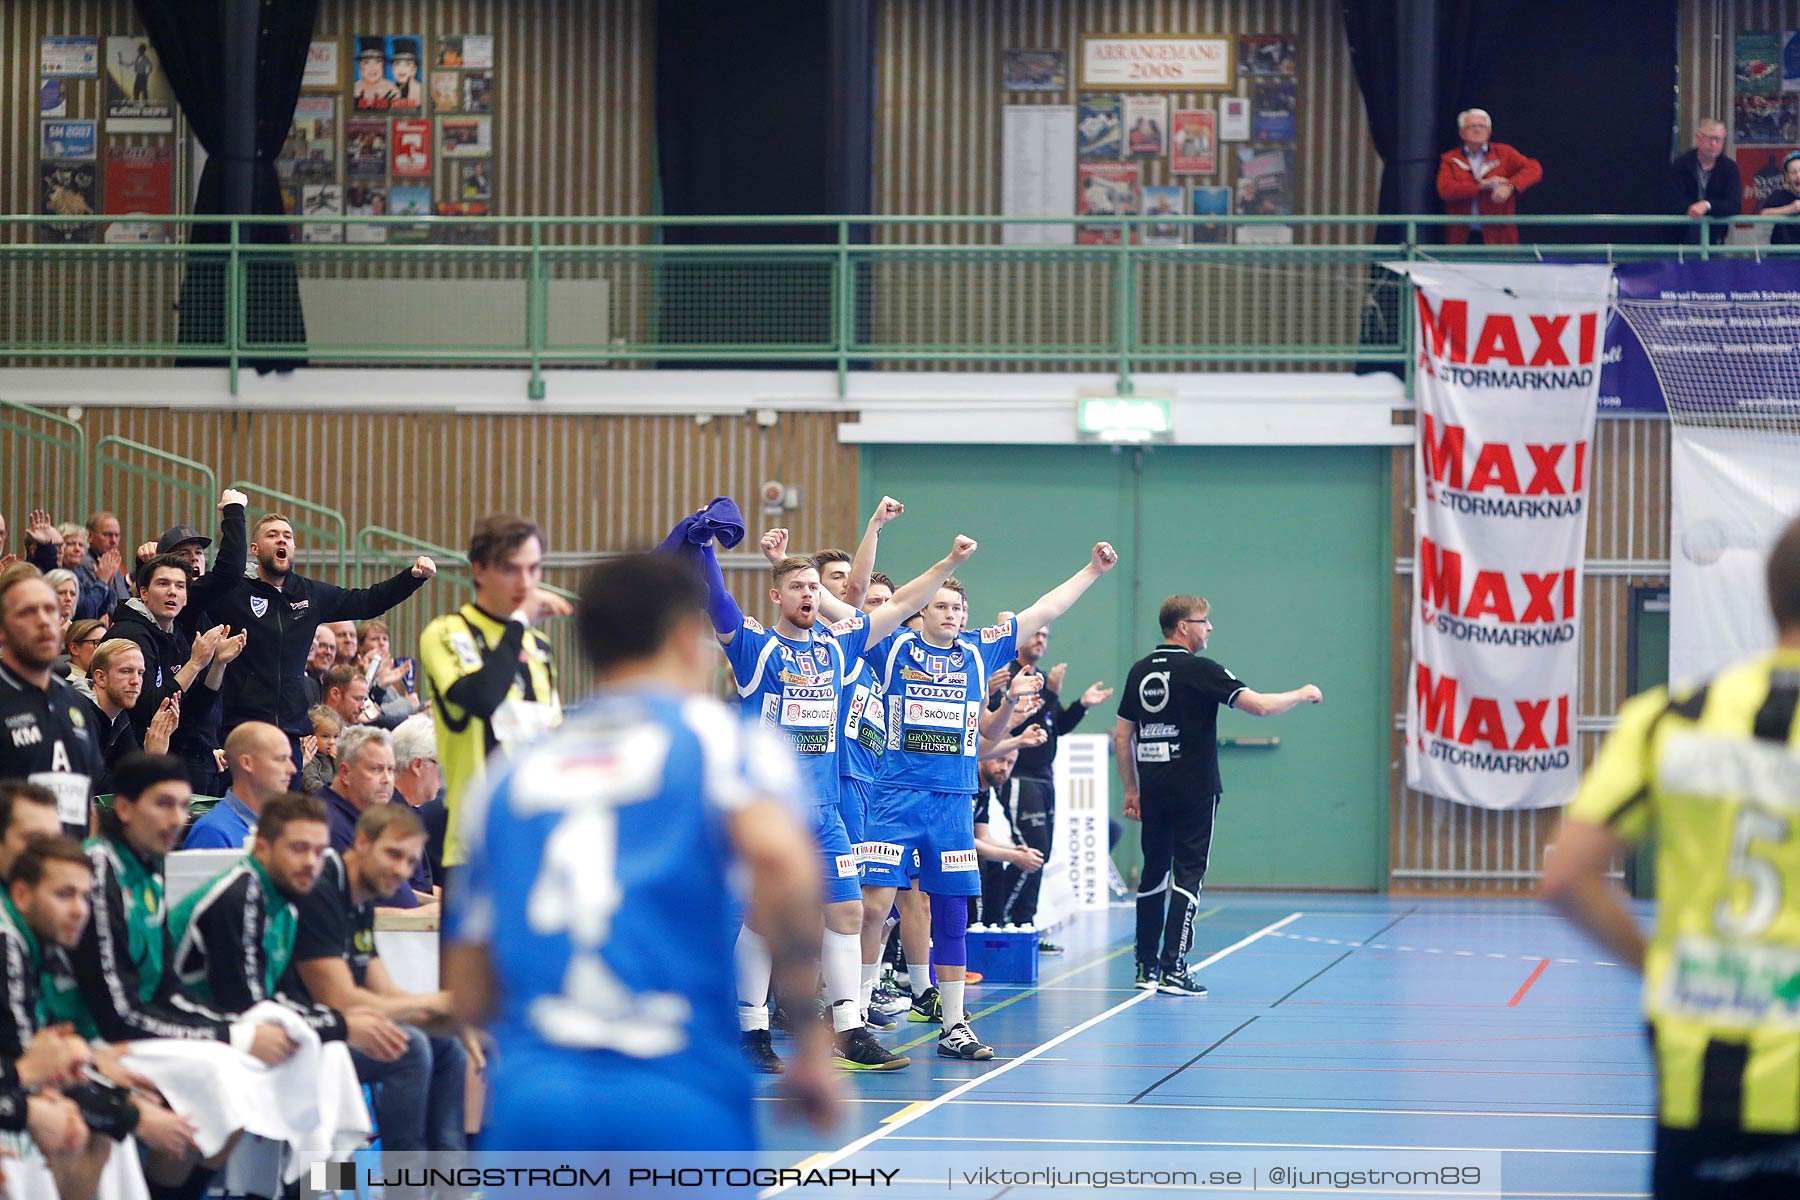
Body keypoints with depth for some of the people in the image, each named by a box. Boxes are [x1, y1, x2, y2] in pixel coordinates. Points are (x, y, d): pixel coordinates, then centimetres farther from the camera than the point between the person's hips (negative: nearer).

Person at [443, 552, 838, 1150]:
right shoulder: (717, 735, 7)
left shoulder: (508, 776, 20)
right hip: (681, 1097, -4)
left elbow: (468, 993, 19)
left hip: (528, 1101, 4)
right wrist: (811, 1045, -8)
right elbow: (776, 853, -15)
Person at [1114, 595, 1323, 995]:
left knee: (1153, 875, 13)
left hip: (1153, 793, 6)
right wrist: (1302, 694, 0)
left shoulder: (1140, 671, 8)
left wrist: (1131, 790, 19)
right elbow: (1259, 705, -17)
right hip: (1194, 793, -6)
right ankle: (1173, 970, -8)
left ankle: (1146, 968, 16)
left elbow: (1122, 736, 12)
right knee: (1188, 876, -3)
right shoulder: (1199, 670, -11)